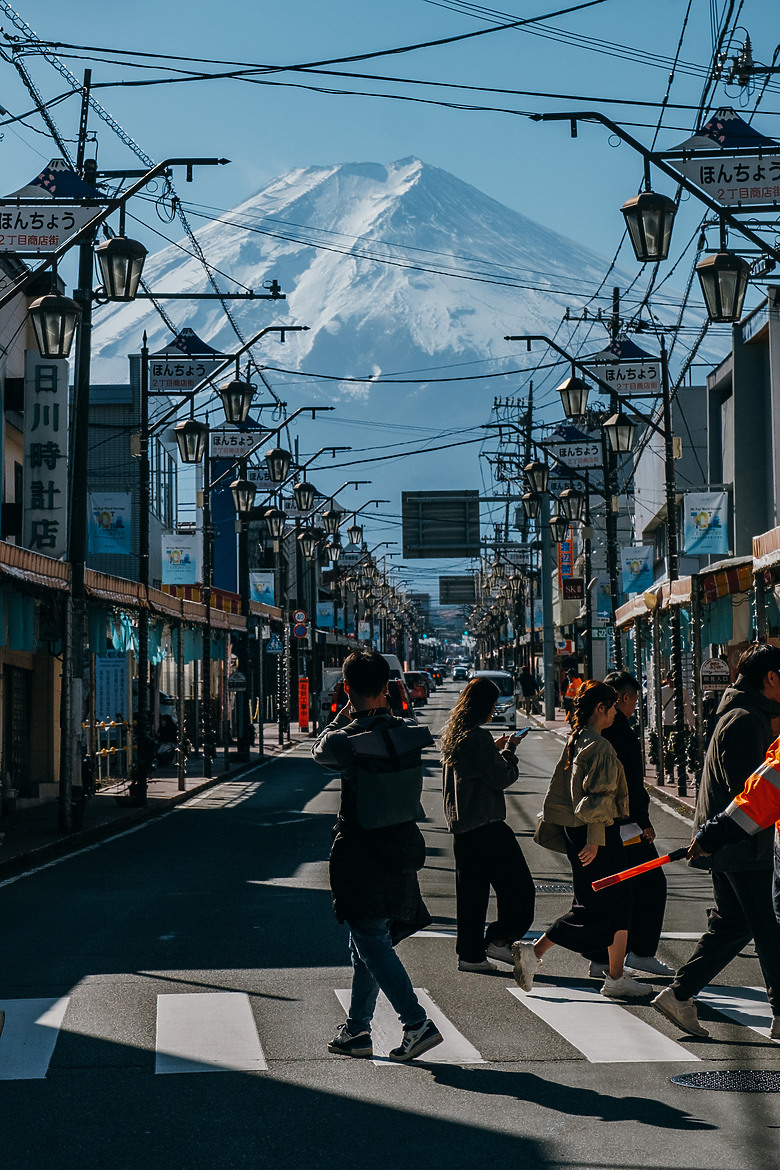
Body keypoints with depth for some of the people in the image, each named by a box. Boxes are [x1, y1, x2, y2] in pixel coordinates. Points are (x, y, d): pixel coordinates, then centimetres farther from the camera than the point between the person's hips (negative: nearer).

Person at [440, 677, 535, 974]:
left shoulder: (452, 734, 11)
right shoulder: (478, 737, -16)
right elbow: (502, 777, -13)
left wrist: (496, 749, 18)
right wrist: (509, 750, 1)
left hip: (460, 824, 9)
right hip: (486, 824, -9)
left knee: (471, 891, 11)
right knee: (518, 886, 1)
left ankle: (470, 954, 13)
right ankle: (499, 939, -1)